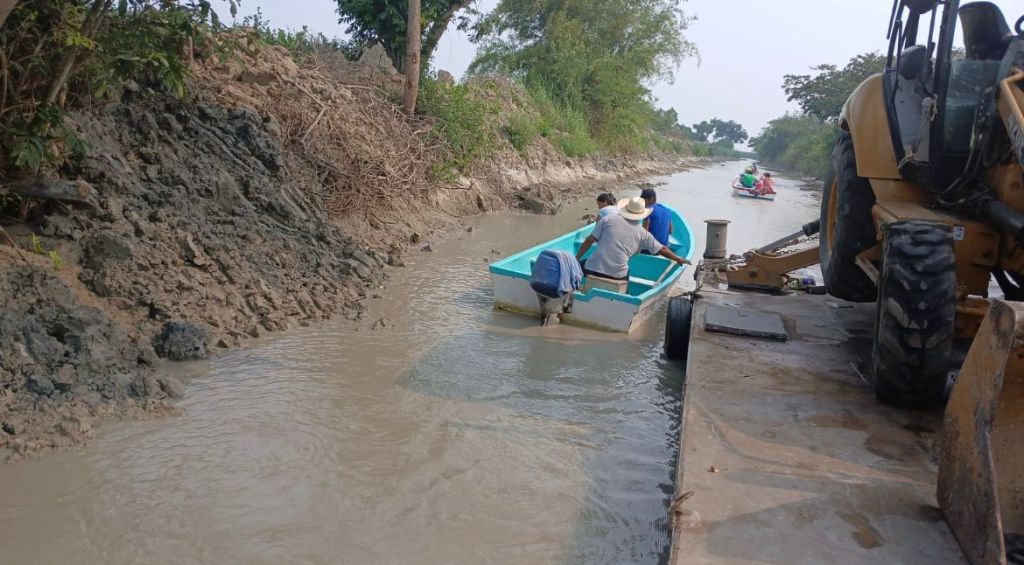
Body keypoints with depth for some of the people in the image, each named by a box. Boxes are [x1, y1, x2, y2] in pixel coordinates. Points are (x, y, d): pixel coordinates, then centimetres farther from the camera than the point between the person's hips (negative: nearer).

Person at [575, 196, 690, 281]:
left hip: (593, 269, -1)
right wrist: (678, 259, 34)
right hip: (618, 276, 2)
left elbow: (589, 240, 4)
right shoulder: (642, 233, 10)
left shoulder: (608, 219, 6)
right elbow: (662, 250, 17)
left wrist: (576, 259, 12)